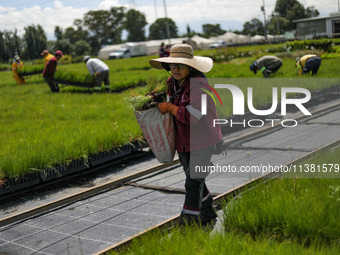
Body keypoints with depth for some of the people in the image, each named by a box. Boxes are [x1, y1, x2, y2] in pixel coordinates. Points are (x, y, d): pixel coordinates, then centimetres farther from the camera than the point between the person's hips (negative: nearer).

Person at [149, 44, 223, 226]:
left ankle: (188, 222, 2)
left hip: (202, 140, -9)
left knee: (194, 182, -8)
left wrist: (170, 107, -19)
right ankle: (208, 215, 36)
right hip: (183, 141, 9)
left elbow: (192, 115, -30)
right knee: (193, 179, 18)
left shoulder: (199, 85, -22)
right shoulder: (172, 82, 5)